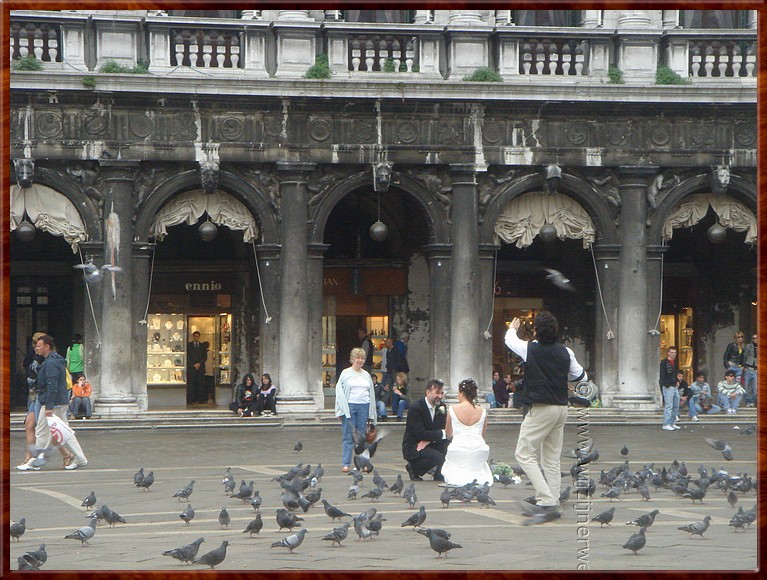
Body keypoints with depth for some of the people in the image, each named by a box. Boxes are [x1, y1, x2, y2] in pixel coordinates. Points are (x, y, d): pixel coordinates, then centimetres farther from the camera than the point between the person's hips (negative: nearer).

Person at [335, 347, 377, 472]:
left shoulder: (366, 375, 14)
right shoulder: (346, 373, 3)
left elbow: (371, 394, 17)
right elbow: (339, 392, 0)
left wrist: (371, 413, 11)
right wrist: (342, 410, -9)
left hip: (364, 407, 3)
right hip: (349, 406, -3)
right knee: (348, 436, -4)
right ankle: (346, 464, -4)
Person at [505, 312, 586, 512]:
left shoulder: (530, 349, -9)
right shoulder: (565, 352, 4)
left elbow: (510, 340, 13)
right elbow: (581, 376, 17)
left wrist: (512, 328, 36)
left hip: (540, 408, -6)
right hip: (561, 407, 6)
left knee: (524, 453, -3)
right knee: (552, 458, 13)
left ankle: (546, 499, -15)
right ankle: (553, 501, 12)